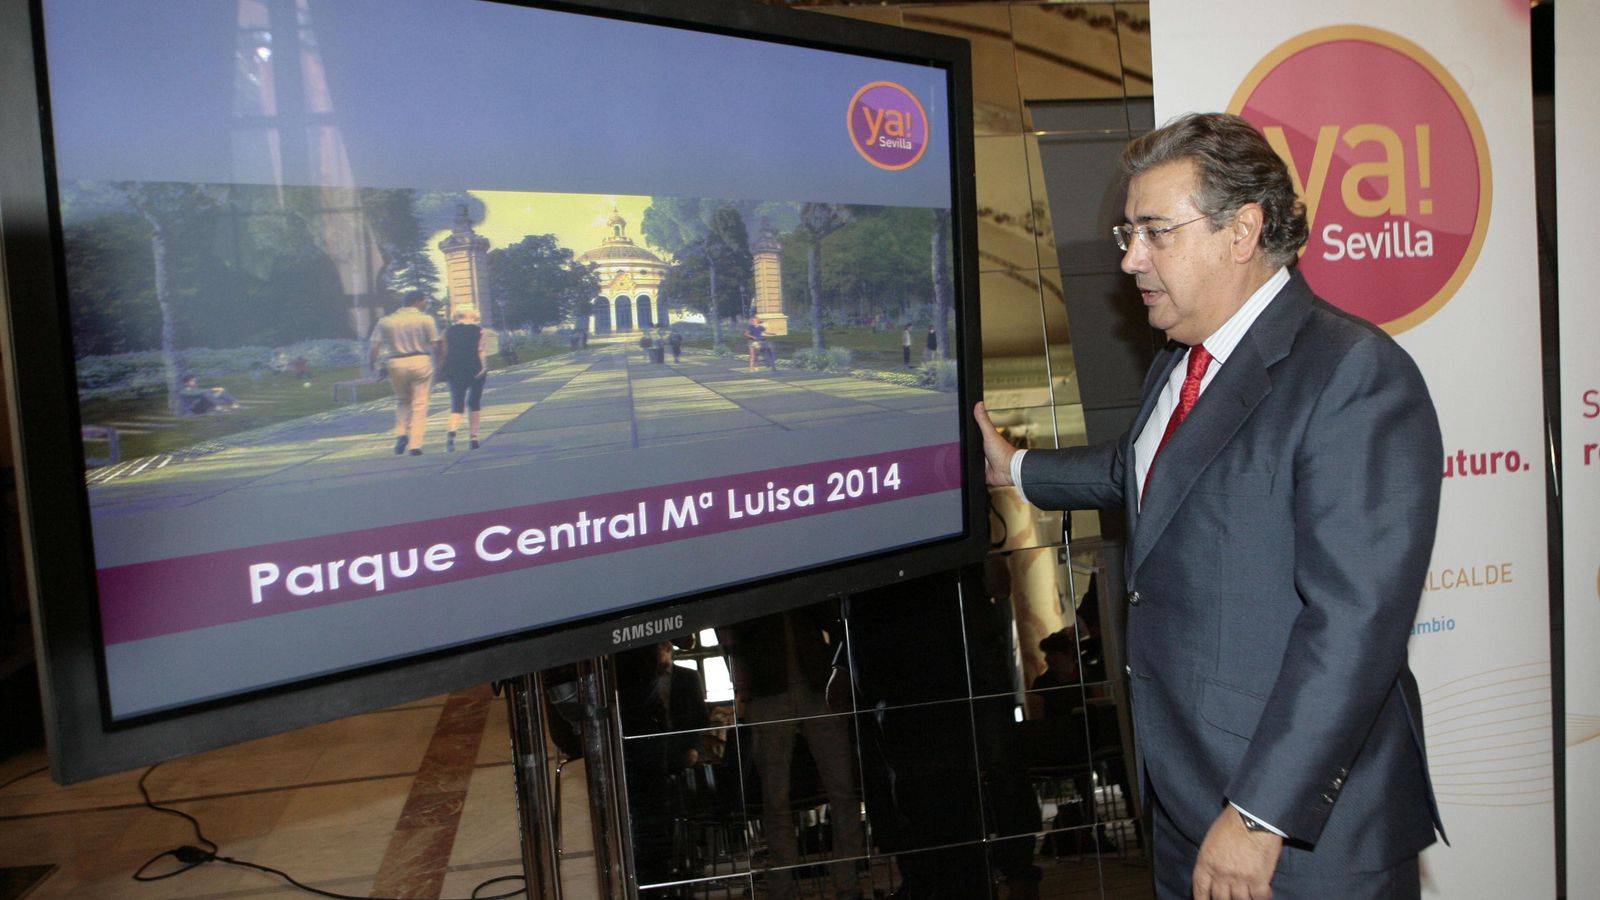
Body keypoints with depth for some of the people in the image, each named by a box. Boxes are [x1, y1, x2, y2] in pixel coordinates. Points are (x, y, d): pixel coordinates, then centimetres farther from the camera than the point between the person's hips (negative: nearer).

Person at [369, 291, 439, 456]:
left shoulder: (386, 321, 5)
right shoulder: (425, 319, -2)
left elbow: (375, 346, 0)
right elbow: (435, 344, -6)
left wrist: (372, 364, 11)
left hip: (396, 363, 3)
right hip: (420, 362, -2)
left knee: (402, 401, 23)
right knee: (419, 405, 5)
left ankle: (401, 433, 4)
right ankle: (415, 444, 0)